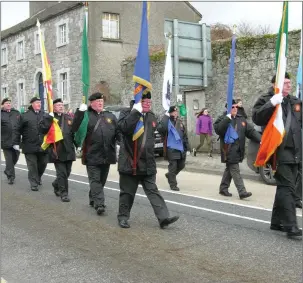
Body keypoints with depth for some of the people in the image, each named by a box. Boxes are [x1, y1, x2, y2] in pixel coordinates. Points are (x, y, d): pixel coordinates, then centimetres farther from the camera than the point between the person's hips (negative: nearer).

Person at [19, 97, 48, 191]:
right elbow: (19, 130, 1)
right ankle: (34, 184, 9)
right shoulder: (25, 116, -1)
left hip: (43, 146, 3)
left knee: (43, 163, 11)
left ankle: (38, 177, 37)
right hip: (30, 146, -3)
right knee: (32, 165, 0)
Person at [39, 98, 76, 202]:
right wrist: (49, 118, -21)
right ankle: (64, 193, 7)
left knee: (67, 172, 14)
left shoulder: (69, 118, 14)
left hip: (69, 150, 5)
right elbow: (43, 129, -15)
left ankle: (56, 185, 39)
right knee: (62, 173, -4)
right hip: (57, 150, -5)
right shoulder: (49, 118, 0)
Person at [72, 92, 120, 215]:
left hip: (107, 155, 5)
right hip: (92, 155, -5)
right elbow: (75, 128, -12)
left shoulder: (110, 116, 13)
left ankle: (93, 199, 31)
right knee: (95, 180, -5)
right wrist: (80, 112, -20)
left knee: (101, 180, 14)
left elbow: (118, 132, 12)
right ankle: (99, 204, -8)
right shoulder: (86, 115, 0)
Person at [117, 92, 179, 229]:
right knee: (127, 192, 7)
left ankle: (163, 217, -2)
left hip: (147, 163, 5)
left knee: (153, 191, 2)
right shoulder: (127, 113, -5)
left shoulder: (151, 116, 12)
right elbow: (124, 127, -27)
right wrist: (136, 112, -25)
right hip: (129, 161, -4)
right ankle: (123, 217, 23)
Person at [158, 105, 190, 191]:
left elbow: (185, 136, 17)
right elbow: (160, 129, -30)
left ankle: (169, 175, 38)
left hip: (181, 148, 7)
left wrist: (187, 147, 13)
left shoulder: (180, 122, 12)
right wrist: (165, 117, -29)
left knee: (181, 165, 15)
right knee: (173, 166, -4)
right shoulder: (167, 122, -8)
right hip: (171, 148, -7)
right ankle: (173, 184, 7)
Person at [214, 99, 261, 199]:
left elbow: (251, 131, 10)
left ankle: (223, 188, 28)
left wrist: (260, 139, -3)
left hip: (238, 150, 7)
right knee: (235, 171, -9)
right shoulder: (223, 119, -3)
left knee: (229, 170, 16)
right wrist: (227, 118, -25)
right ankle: (242, 192, -11)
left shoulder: (241, 119, 14)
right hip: (229, 150, -7)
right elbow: (218, 129, -21)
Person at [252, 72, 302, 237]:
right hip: (279, 151, -7)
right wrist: (271, 104, -29)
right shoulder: (266, 100, -2)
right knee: (287, 188, -13)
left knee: (285, 187, 12)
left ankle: (277, 222, 22)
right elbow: (257, 118, -19)